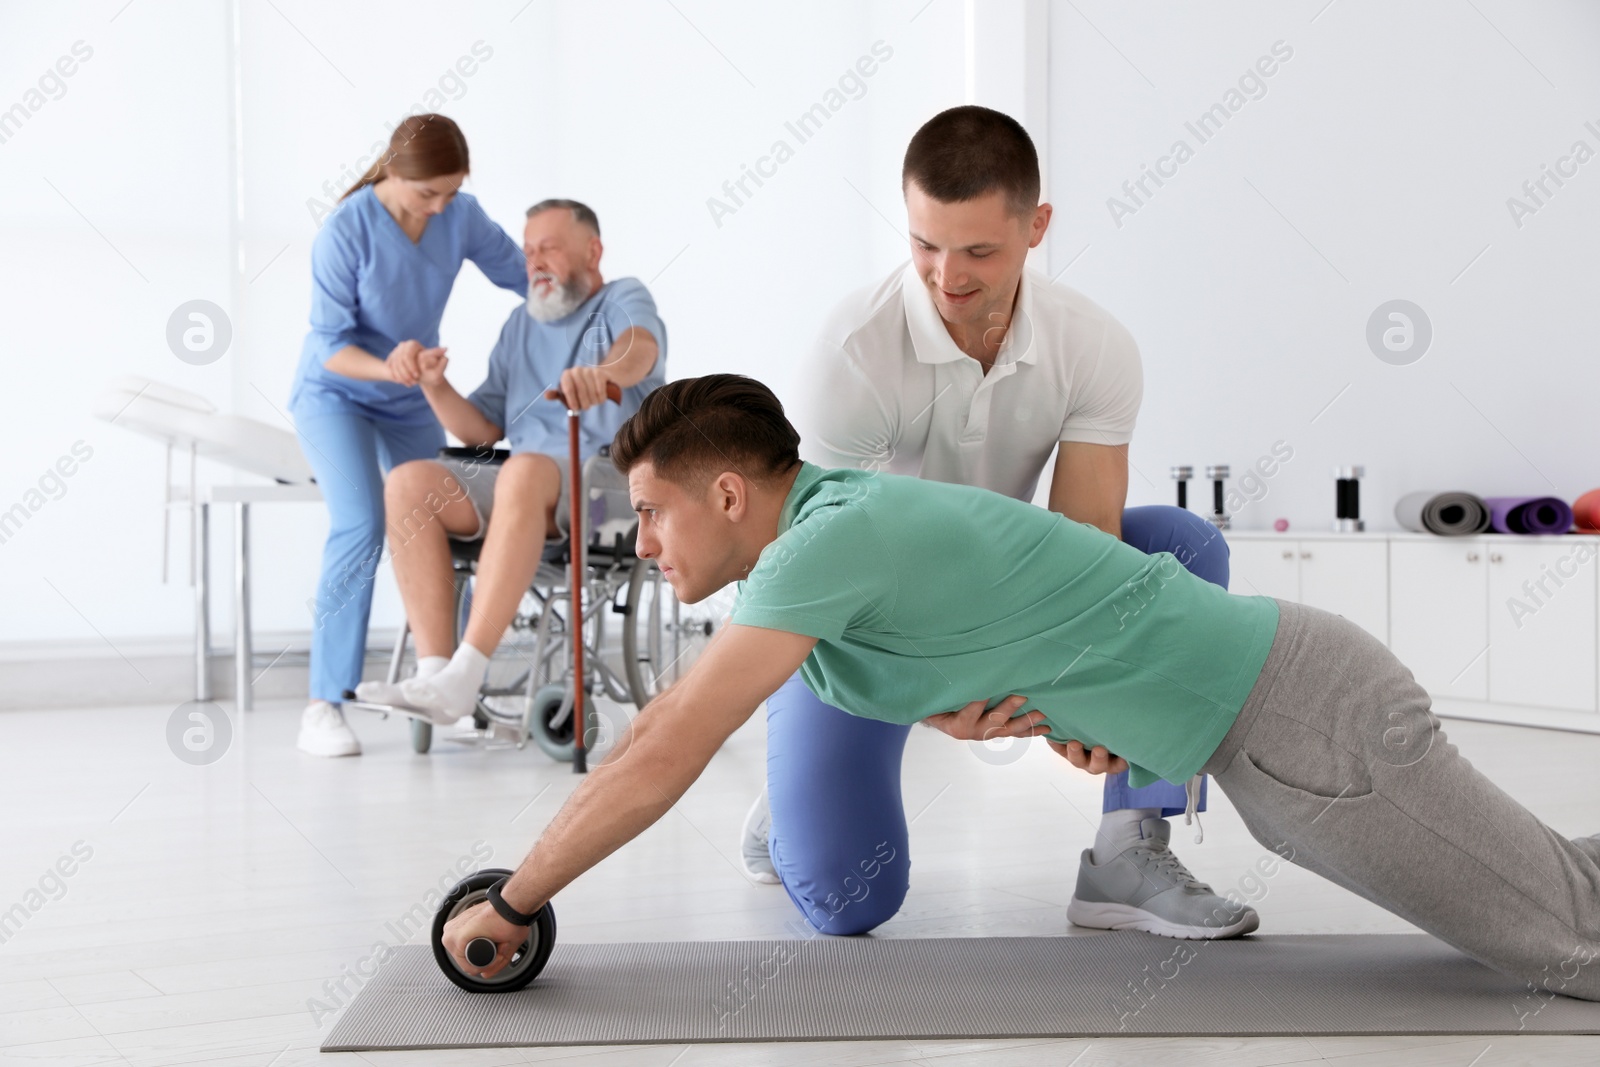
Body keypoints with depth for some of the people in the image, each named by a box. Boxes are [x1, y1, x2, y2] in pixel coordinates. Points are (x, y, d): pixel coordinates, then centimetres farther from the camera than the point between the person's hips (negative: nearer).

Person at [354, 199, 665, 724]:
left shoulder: (623, 299, 7)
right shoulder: (521, 325, 26)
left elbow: (641, 347, -20)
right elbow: (484, 430, 22)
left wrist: (602, 372, -44)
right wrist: (436, 389, 2)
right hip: (524, 483, 6)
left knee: (523, 472, -38)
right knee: (408, 482, -19)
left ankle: (464, 678, -43)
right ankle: (433, 672, -30)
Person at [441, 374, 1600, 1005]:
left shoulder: (830, 541, -21)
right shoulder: (820, 523, 8)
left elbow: (663, 762, -22)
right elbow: (665, 719, 16)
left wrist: (508, 904, -10)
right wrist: (529, 875, 16)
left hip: (1299, 713, -9)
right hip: (1273, 697, 9)